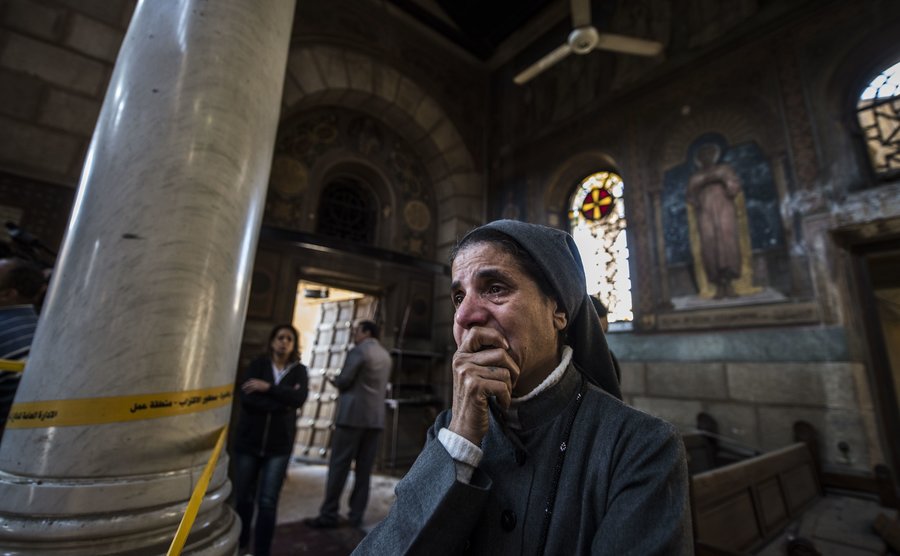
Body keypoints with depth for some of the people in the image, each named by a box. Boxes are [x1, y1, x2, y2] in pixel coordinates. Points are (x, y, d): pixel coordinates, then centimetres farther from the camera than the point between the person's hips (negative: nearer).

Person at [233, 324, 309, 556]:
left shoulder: (299, 371, 1)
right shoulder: (257, 365, 0)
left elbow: (299, 398, -16)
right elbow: (246, 399, -13)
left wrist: (267, 388, -19)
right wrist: (282, 404, -17)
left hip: (279, 445, -1)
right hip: (248, 441, 1)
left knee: (267, 503, -1)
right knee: (243, 499, 13)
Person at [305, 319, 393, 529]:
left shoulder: (358, 351, -7)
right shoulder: (386, 355, 15)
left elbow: (343, 381, -11)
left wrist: (335, 381, 10)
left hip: (353, 415, -6)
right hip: (376, 417, 7)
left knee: (339, 465, 1)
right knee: (364, 469, 9)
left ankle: (329, 515, 5)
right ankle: (356, 515, 13)